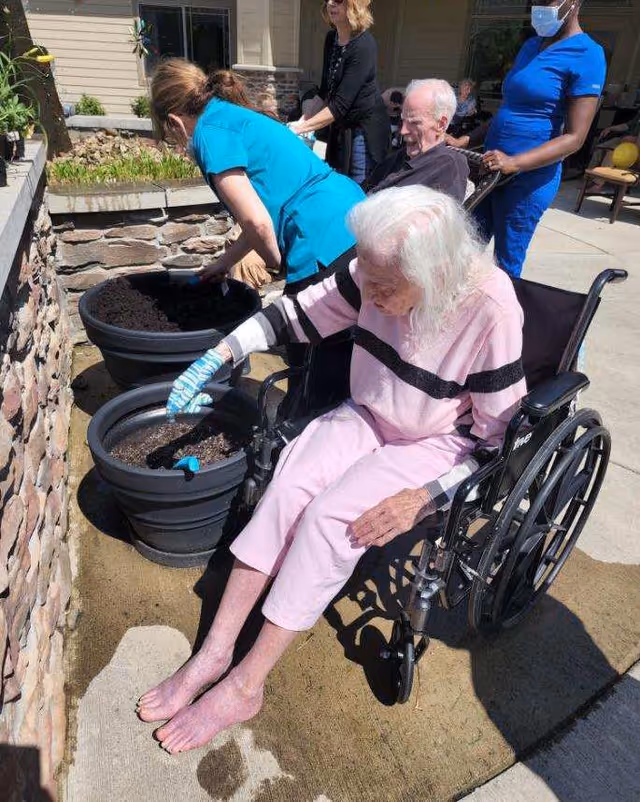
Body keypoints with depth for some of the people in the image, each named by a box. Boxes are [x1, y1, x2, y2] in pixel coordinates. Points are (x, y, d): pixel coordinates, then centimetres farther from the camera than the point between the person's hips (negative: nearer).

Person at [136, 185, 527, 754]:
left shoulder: (491, 310, -26)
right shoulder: (376, 276, -14)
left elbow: (501, 440, -17)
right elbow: (296, 313, -3)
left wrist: (426, 496, -25)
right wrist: (216, 357, -8)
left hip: (440, 445, -4)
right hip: (370, 415, 5)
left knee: (330, 515, -24)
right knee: (289, 484, -20)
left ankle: (246, 684, -8)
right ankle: (216, 650, -7)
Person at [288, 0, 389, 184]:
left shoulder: (364, 46, -20)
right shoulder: (331, 38, 3)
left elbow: (340, 105, -25)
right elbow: (325, 91, 12)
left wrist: (300, 128, -26)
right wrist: (303, 120, 1)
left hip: (365, 128, -8)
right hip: (340, 126, 8)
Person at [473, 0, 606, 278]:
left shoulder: (587, 55, -9)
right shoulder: (531, 45, 15)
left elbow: (574, 137, -16)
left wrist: (514, 163, -29)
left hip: (529, 177, -8)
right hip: (492, 168, 8)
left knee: (507, 265, 1)